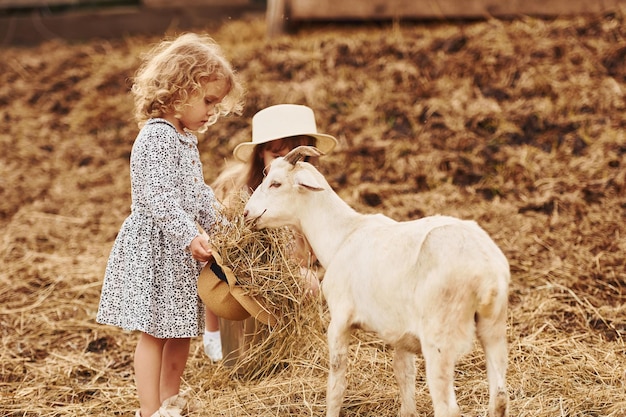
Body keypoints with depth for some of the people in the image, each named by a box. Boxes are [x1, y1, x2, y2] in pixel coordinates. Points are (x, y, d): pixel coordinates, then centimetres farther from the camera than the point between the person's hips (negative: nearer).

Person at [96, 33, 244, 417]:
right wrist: (189, 236, -31)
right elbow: (158, 198, -27)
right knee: (154, 331, -4)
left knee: (181, 329, 16)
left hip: (180, 249, 10)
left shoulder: (185, 139, 13)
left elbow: (200, 194, 23)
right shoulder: (156, 137, -19)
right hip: (155, 247, -10)